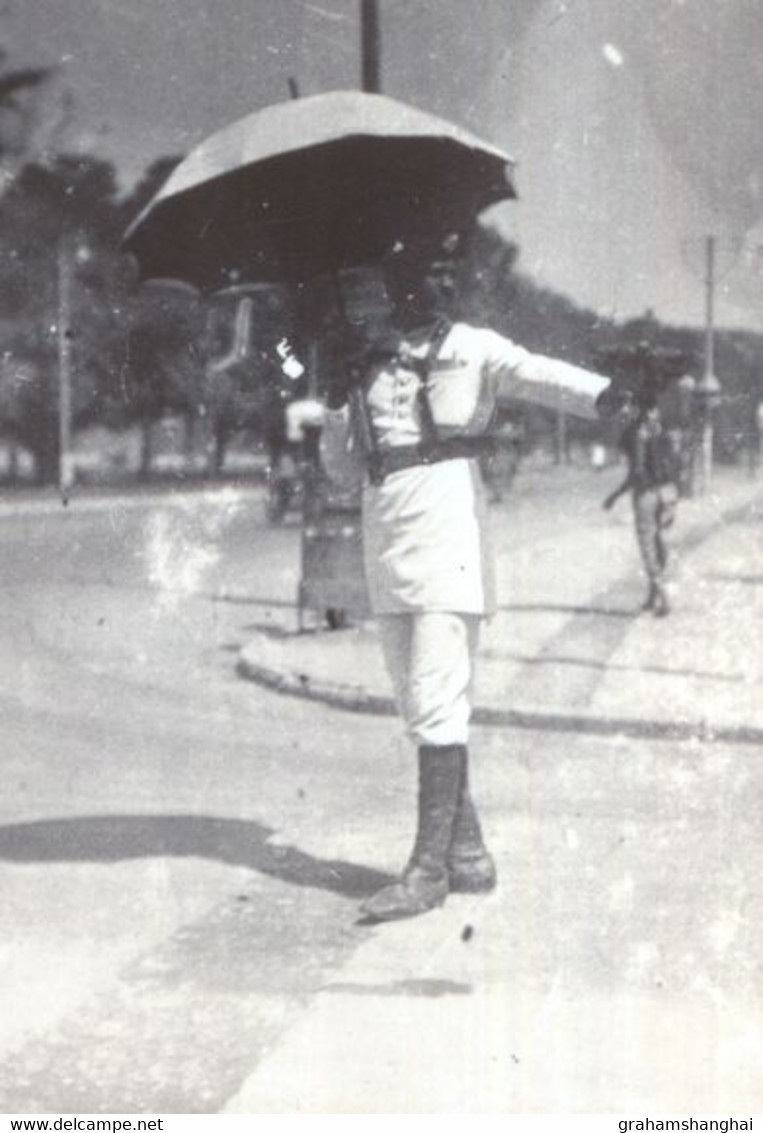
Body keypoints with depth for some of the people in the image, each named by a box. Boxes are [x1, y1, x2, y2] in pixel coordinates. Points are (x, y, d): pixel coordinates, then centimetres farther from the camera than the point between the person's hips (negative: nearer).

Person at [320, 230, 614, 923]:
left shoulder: (475, 350, 3)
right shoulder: (369, 360, 15)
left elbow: (539, 376, -18)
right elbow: (342, 469, 15)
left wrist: (606, 394, -37)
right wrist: (336, 403, -2)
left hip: (448, 535, -5)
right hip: (387, 547, 5)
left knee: (437, 704, -10)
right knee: (419, 708, 8)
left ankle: (430, 867, -7)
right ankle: (468, 853, 17)